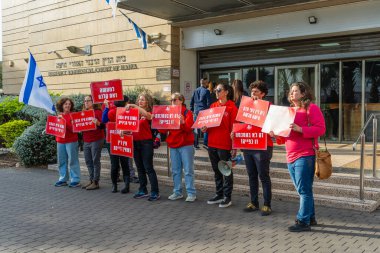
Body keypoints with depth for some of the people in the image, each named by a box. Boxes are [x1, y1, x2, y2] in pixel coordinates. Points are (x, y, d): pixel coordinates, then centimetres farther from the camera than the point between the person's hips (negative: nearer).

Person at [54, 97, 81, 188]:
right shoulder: (59, 115, 12)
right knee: (61, 161, 11)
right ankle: (63, 179, 21)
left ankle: (75, 180, 3)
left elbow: (73, 128, -15)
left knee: (73, 161, -3)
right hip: (60, 141, 6)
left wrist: (63, 120, -21)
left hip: (71, 141, -6)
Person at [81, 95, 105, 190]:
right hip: (86, 141, 7)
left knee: (95, 161, -4)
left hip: (96, 140, -7)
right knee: (88, 161, 10)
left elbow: (103, 126, -11)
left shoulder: (98, 112, -5)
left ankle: (96, 182, 1)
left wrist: (98, 122, -30)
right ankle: (91, 180, 19)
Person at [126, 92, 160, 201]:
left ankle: (155, 192, 0)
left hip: (146, 143, -6)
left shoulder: (149, 113, -4)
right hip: (135, 142, 6)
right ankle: (143, 191, 23)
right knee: (140, 168, 13)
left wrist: (134, 106, -26)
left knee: (148, 168, -6)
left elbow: (146, 115, -27)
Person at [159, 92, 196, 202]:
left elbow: (189, 128, -15)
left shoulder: (187, 112, -2)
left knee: (188, 170, -4)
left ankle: (191, 193, 1)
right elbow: (164, 130, 10)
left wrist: (183, 122, -34)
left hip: (185, 145, -5)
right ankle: (177, 192, 18)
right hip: (173, 145, 5)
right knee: (175, 170, 9)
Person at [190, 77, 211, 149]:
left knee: (196, 128, 8)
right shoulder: (206, 91, -7)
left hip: (196, 111, 5)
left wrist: (192, 110, 18)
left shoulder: (195, 91, 9)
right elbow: (209, 102, -9)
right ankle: (205, 143, 4)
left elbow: (191, 101, 12)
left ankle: (195, 144, 10)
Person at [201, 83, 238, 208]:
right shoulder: (213, 106, 11)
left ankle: (227, 197, 13)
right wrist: (205, 128, -3)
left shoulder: (232, 107, -7)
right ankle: (219, 194, 28)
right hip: (212, 143, 7)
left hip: (225, 144, -7)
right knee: (216, 170, 15)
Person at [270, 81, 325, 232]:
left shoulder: (312, 108, -5)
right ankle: (310, 217, 26)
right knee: (303, 190, 15)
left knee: (304, 190, -4)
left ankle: (303, 221, 1)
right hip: (291, 157, 8)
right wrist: (276, 134, 5)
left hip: (305, 155, -8)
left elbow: (320, 129, -14)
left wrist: (300, 129, -23)